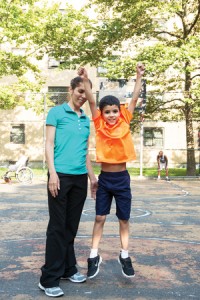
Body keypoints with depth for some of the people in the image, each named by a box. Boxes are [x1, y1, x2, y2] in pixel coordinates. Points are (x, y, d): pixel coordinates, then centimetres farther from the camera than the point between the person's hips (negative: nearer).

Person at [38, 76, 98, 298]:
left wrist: (92, 176, 17)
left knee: (71, 226, 12)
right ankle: (49, 279, 7)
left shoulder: (86, 119, 16)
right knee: (57, 227, -2)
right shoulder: (56, 112, 2)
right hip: (61, 175, -5)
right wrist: (52, 173, -13)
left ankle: (68, 269, 24)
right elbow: (49, 144, -4)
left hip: (80, 177, 5)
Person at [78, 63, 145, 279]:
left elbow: (134, 99, -1)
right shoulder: (100, 125, -2)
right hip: (104, 178, 0)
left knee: (124, 219, 10)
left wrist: (139, 77, -3)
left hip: (122, 178, 1)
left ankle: (124, 256, 25)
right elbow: (91, 101, -9)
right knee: (99, 217, 7)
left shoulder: (124, 123, -1)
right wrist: (85, 80, -18)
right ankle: (94, 256, 18)